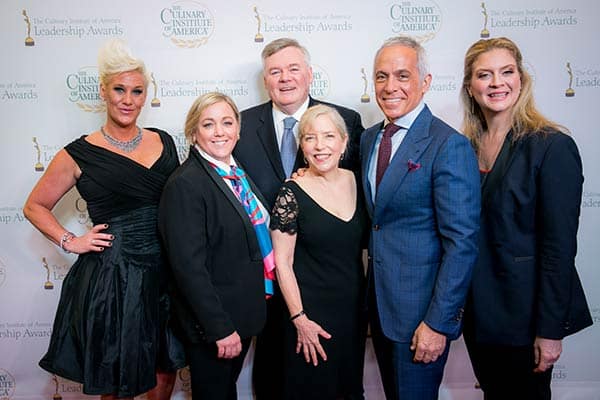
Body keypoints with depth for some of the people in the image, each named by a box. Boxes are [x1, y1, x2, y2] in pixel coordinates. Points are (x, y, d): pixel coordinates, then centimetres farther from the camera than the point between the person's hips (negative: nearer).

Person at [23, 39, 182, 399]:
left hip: (165, 271, 4)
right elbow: (35, 207, 7)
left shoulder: (164, 142, 6)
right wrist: (70, 242, -5)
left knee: (167, 369, 17)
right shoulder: (80, 154, -5)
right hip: (111, 276, -3)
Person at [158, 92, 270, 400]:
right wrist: (221, 328, -21)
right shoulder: (184, 184, -20)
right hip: (210, 325, -7)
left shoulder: (238, 174, 5)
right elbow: (189, 267, -23)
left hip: (242, 316, 7)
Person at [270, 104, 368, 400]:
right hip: (312, 311, -4)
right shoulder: (292, 194, -14)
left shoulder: (355, 182, 0)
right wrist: (299, 318, -13)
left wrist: (370, 300, 5)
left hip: (355, 308, 5)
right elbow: (282, 262, -11)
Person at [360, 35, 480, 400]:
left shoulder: (449, 146, -17)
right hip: (378, 300, 7)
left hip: (421, 307, -7)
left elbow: (462, 243, -19)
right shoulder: (370, 139, 6)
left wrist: (438, 322, -19)